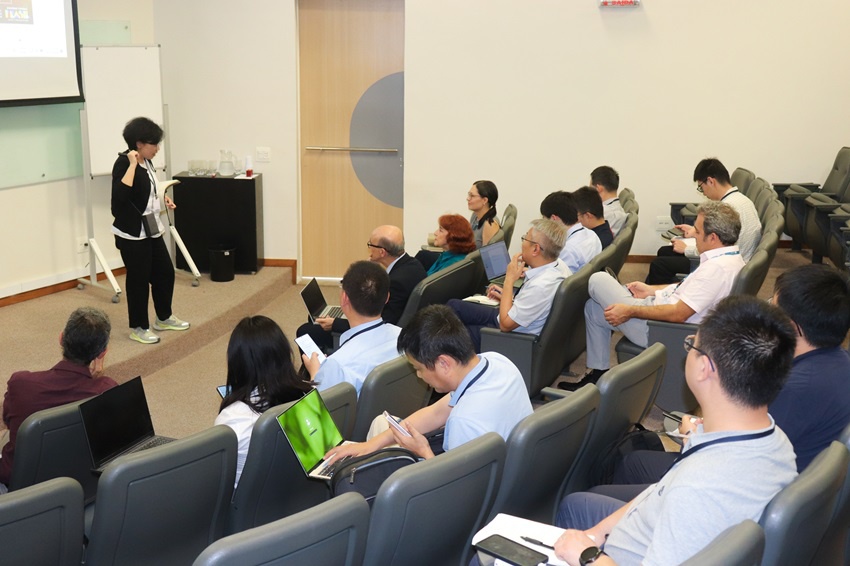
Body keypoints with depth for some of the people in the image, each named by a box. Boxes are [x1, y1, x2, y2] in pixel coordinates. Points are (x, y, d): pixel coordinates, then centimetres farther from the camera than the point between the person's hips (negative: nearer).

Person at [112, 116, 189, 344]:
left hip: (151, 229, 9)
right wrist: (132, 165, -30)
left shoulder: (147, 162, 8)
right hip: (132, 233, -9)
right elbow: (120, 195, -34)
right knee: (138, 279, 1)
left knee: (165, 272, 15)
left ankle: (164, 318, 33)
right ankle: (138, 328, 16)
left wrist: (161, 199, 10)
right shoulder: (123, 163, -17)